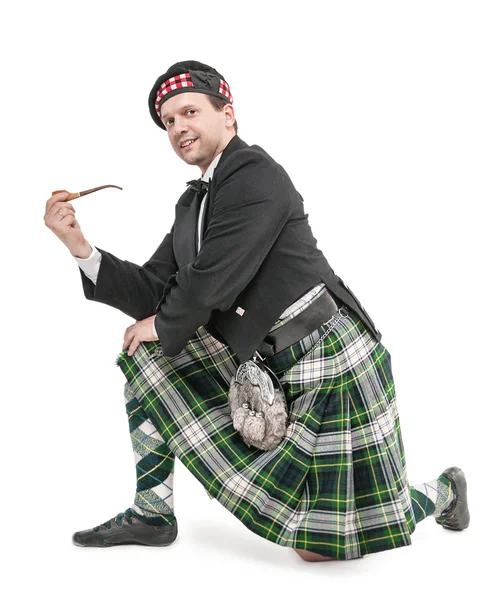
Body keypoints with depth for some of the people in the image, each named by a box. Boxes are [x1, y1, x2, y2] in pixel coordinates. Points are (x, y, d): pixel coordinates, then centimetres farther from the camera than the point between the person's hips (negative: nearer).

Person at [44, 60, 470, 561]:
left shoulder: (255, 173, -14)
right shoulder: (193, 203, 13)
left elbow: (213, 281, -19)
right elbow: (154, 290, 6)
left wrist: (163, 327, -1)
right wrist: (81, 247, -6)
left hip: (332, 357, -9)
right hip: (266, 363, 9)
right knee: (147, 355, 4)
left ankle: (442, 492, 25)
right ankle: (152, 514, 10)